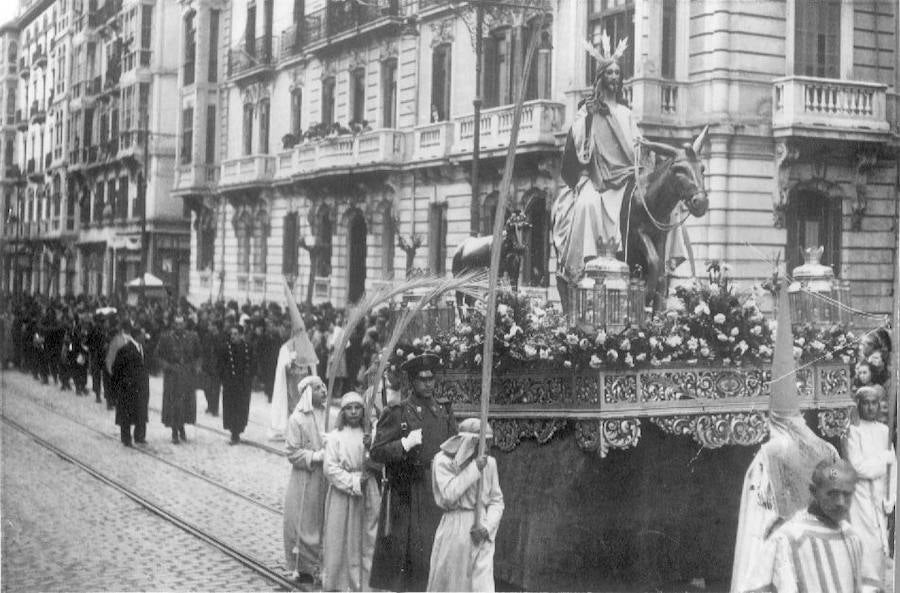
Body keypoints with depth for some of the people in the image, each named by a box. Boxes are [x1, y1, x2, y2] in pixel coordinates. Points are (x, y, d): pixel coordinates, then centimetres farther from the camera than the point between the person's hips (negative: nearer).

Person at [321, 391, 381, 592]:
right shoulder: (335, 437, -2)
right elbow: (330, 468, -8)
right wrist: (353, 482, -13)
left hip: (366, 494, 3)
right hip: (341, 494, -3)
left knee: (366, 539, 2)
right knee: (339, 539, 1)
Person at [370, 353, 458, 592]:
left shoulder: (444, 412, 14)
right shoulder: (396, 413, -1)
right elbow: (376, 452, -6)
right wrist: (405, 444, -18)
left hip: (437, 494, 4)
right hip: (405, 497, -4)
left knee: (435, 551, 2)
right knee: (399, 551, -3)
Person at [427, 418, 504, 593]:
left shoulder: (489, 463, 4)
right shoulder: (443, 460, -5)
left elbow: (496, 501, 8)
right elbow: (448, 496, -16)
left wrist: (487, 527, -9)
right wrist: (474, 469, -17)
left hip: (480, 534, 2)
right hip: (455, 531, -2)